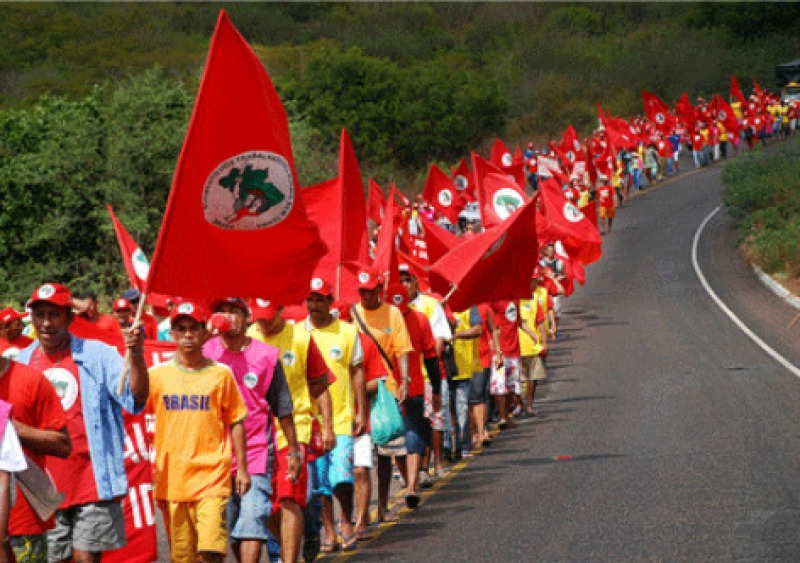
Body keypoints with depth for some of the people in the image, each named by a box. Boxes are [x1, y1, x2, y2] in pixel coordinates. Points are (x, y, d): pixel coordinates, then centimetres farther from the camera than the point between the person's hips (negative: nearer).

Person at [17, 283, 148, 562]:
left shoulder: (97, 355, -2)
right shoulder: (21, 362, 8)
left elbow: (136, 398, -14)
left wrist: (136, 355, -29)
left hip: (92, 482, -4)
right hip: (44, 485, 4)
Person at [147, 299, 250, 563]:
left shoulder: (220, 374, 4)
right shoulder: (158, 374, 6)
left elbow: (235, 422, 8)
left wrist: (241, 468, 5)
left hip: (212, 476, -2)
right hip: (172, 479, 2)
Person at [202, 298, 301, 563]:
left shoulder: (266, 355, 4)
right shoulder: (205, 353, 4)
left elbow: (282, 407, 10)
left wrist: (293, 451, 12)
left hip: (256, 451, -2)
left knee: (252, 519, -12)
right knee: (227, 523, 8)